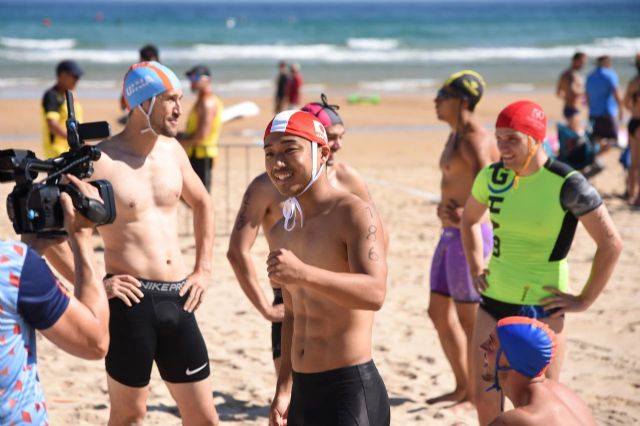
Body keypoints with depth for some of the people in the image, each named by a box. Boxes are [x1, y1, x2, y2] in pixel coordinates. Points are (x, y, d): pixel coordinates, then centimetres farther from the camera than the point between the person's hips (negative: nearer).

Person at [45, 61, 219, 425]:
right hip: (131, 300, -6)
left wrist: (204, 269, 15)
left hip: (178, 300, 6)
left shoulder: (172, 150, 8)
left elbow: (203, 205, 25)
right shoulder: (100, 162, -11)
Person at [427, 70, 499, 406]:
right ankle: (462, 387, 26)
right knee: (439, 313, 15)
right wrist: (443, 208, -2)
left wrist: (464, 215, -20)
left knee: (469, 319, -1)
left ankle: (477, 394, 11)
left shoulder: (474, 139, -17)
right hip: (451, 235, 10)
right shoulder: (455, 136, 14)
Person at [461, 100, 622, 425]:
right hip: (494, 301, 5)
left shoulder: (566, 185, -16)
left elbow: (611, 244, -12)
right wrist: (475, 269, 13)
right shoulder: (492, 176, 0)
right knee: (485, 398, 9)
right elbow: (469, 219, 22)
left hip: (541, 307, -5)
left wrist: (584, 300, -10)